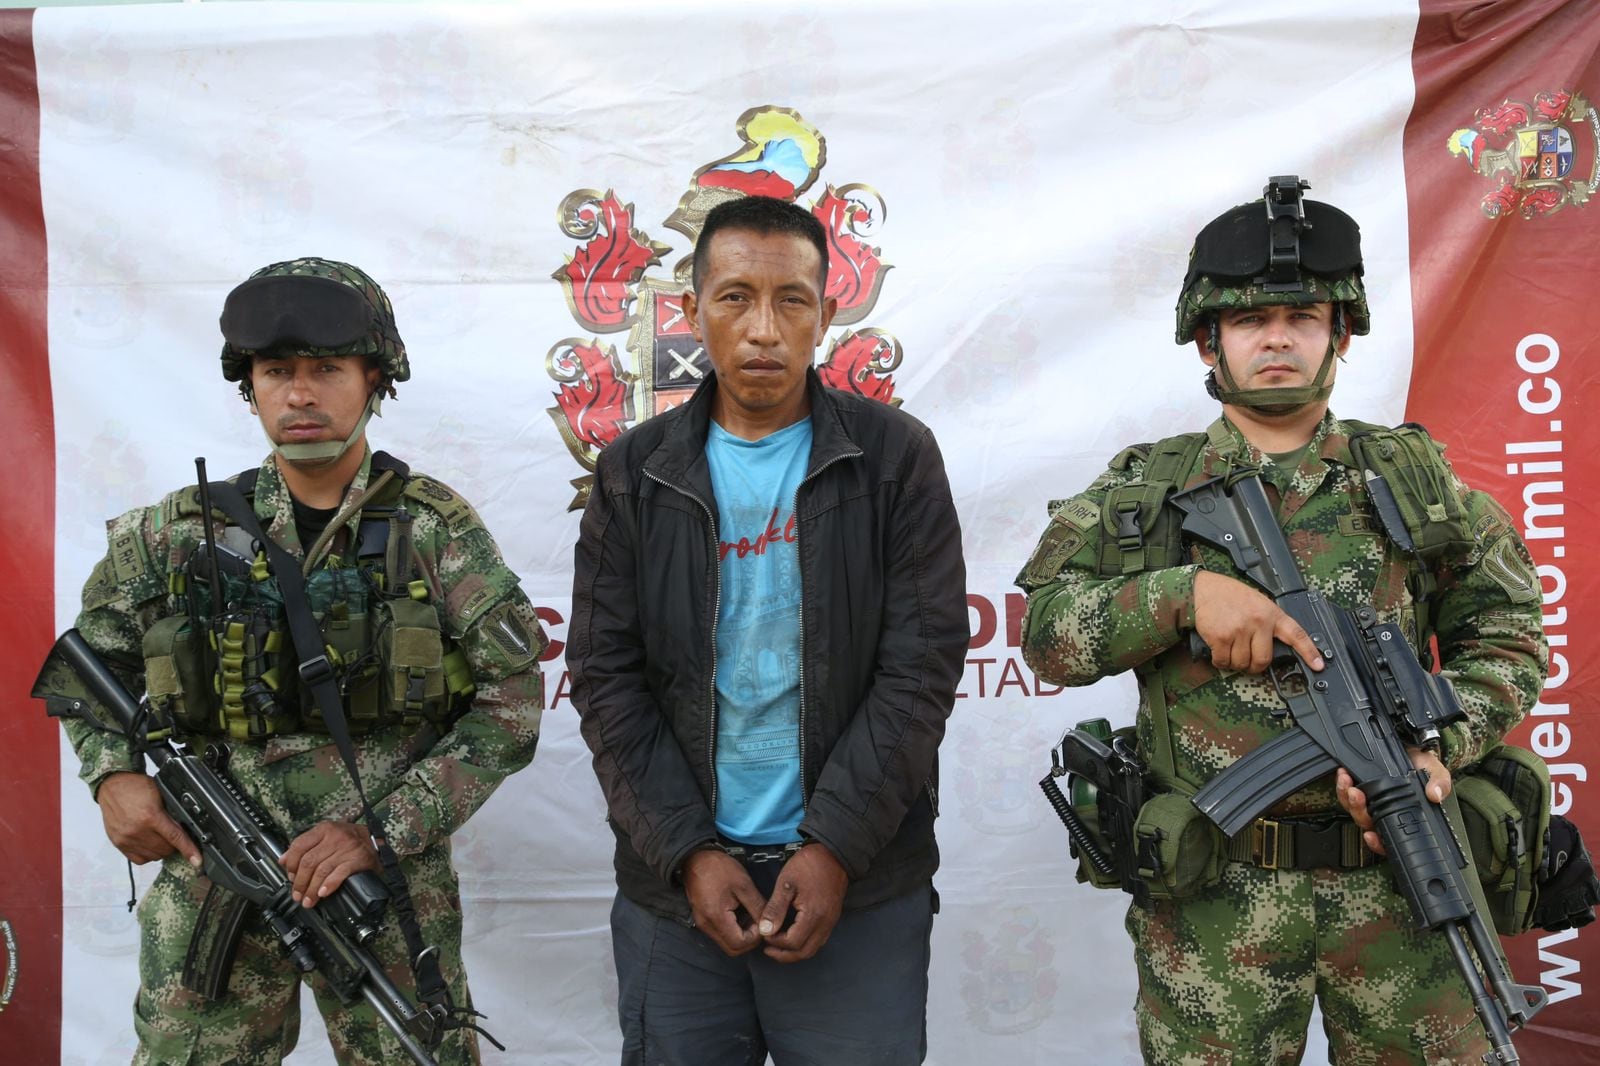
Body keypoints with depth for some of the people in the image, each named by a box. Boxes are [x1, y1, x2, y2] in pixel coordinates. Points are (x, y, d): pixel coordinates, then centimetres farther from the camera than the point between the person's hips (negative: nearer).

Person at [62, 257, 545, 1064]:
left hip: (392, 880, -1)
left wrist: (383, 829, -15)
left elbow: (512, 702, -7)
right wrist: (113, 775, -2)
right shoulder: (182, 530, 4)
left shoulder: (436, 527, -4)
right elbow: (93, 659, 17)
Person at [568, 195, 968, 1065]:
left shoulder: (895, 459, -1)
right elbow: (605, 677, 1)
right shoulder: (634, 473, 4)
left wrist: (835, 849, -11)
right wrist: (689, 852, -7)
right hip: (673, 887, 2)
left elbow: (921, 664, -6)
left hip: (861, 885, -1)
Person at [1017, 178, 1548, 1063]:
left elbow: (1505, 634, 9)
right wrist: (1186, 591, -16)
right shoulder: (1145, 488, 5)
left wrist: (1441, 747, -9)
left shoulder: (1414, 476, 8)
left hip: (1403, 880, 1)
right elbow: (1046, 630, -1)